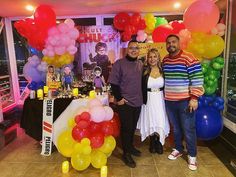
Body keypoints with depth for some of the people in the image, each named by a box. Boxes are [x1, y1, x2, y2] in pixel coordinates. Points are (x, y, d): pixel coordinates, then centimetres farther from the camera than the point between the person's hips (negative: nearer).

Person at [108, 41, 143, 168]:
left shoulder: (141, 64, 8)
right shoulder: (119, 63, -10)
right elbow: (113, 82, -12)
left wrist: (142, 96, 14)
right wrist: (118, 98, -15)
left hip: (137, 101, 6)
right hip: (125, 102, -6)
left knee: (133, 126, 18)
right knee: (126, 127, 1)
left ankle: (130, 146, 38)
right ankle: (126, 153, 17)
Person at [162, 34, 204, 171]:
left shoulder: (189, 58, -12)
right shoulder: (165, 60, 7)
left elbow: (197, 79, -13)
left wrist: (194, 98, -16)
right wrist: (164, 95, 17)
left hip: (185, 101, -5)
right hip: (169, 101, 5)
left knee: (188, 130, 6)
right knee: (176, 128, 19)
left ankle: (192, 156, 23)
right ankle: (178, 149, 38)